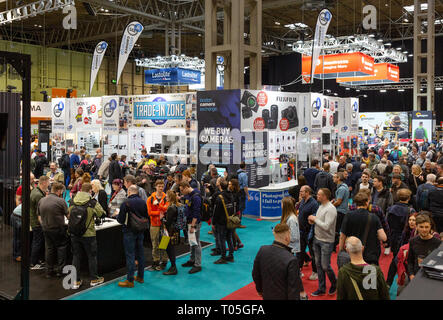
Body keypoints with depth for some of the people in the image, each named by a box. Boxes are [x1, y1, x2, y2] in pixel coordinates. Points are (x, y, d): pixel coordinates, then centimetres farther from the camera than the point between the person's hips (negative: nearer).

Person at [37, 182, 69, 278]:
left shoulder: (41, 201, 5)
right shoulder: (60, 201, -15)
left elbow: (39, 217, 12)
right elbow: (68, 216, -10)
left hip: (46, 229, 6)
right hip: (58, 230, -5)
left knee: (49, 249, 14)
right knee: (61, 247, 10)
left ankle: (49, 271, 20)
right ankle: (60, 269, 10)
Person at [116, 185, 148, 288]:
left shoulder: (126, 203, -16)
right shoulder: (143, 203, 1)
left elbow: (121, 220, -13)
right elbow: (146, 217, 7)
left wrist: (117, 216, 7)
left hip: (129, 232, -5)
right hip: (140, 232, 6)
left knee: (130, 255, -1)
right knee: (140, 253, 14)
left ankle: (130, 280, 4)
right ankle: (140, 276, 25)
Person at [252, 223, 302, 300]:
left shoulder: (262, 250, -12)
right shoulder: (291, 260, -29)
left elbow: (255, 274, 4)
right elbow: (293, 290, -22)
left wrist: (259, 289, 20)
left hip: (267, 296, 6)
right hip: (284, 297, -6)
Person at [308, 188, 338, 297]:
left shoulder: (331, 209, -20)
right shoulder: (321, 206, 8)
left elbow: (326, 226, -27)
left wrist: (315, 219, -17)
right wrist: (312, 220, -2)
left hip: (326, 242, -8)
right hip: (317, 239, 8)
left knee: (325, 266, 0)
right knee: (318, 265, 13)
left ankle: (334, 284, 25)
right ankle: (321, 288, 24)